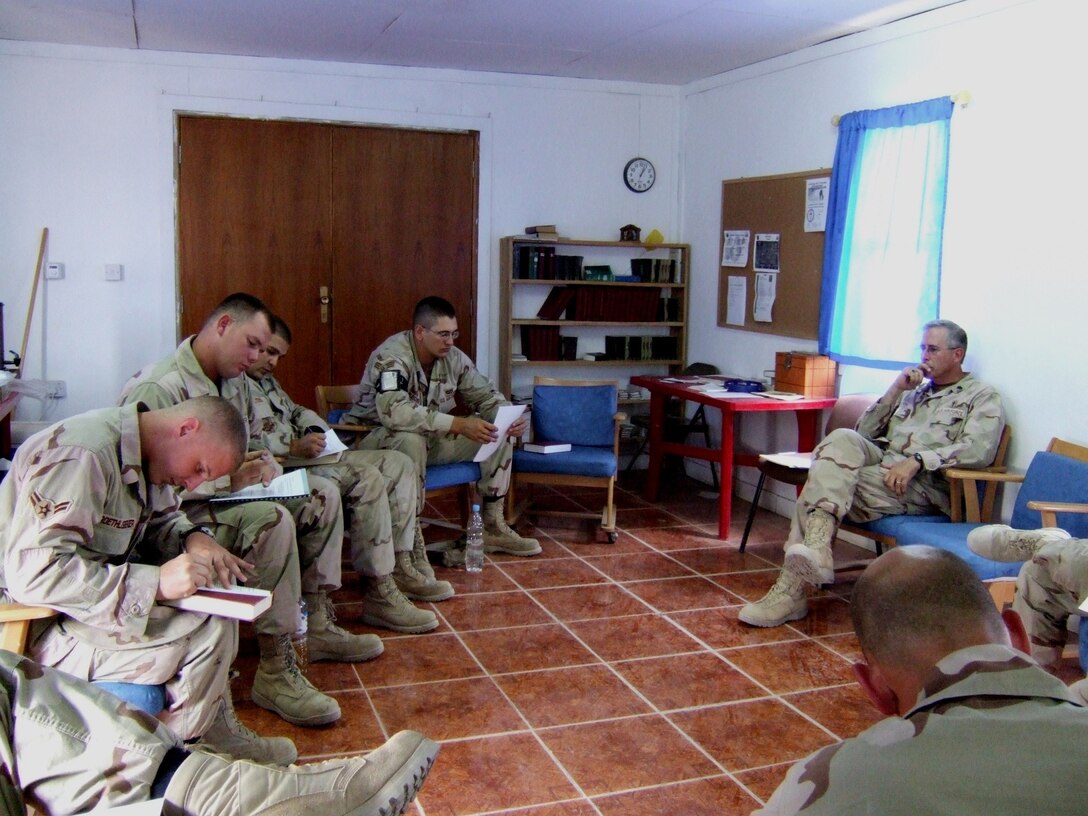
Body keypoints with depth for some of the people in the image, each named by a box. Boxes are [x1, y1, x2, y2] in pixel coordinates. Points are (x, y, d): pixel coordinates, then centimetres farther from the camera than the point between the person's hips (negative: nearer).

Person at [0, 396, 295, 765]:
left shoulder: (144, 457, 3)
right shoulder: (82, 454, -27)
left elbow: (163, 519, 18)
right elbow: (33, 573, -33)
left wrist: (193, 539, -6)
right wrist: (156, 582, -35)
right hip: (40, 625, -10)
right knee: (207, 630, -22)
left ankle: (217, 729, 7)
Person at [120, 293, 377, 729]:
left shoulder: (234, 381, 10)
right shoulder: (158, 389, -21)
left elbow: (249, 445, 20)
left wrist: (264, 465, -3)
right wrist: (227, 480, -31)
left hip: (224, 494, 10)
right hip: (178, 514, -10)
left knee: (323, 494, 4)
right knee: (271, 520, -33)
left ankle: (318, 626, 8)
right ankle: (275, 670, -26)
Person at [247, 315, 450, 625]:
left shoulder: (266, 379, 23)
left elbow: (295, 411, 28)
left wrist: (315, 431, 5)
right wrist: (293, 447, -27)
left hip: (302, 456, 11)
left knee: (398, 463, 2)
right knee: (367, 478, -30)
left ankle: (400, 565, 0)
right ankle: (379, 594, -27)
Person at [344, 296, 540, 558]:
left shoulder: (453, 357, -4)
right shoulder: (391, 357, -27)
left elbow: (485, 395, 5)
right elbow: (394, 411, -43)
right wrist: (458, 424, -45)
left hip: (432, 438, 7)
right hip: (378, 438, -7)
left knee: (500, 433, -5)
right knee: (411, 439, -41)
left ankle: (492, 527, 1)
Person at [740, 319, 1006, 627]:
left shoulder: (982, 396, 11)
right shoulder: (914, 391, 30)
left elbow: (978, 450, -10)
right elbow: (865, 431, 20)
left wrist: (918, 460, -21)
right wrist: (896, 389, 9)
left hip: (924, 485, -5)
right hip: (880, 465, 5)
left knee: (824, 485, -27)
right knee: (843, 439, -30)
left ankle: (791, 589, -31)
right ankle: (815, 548, -42)